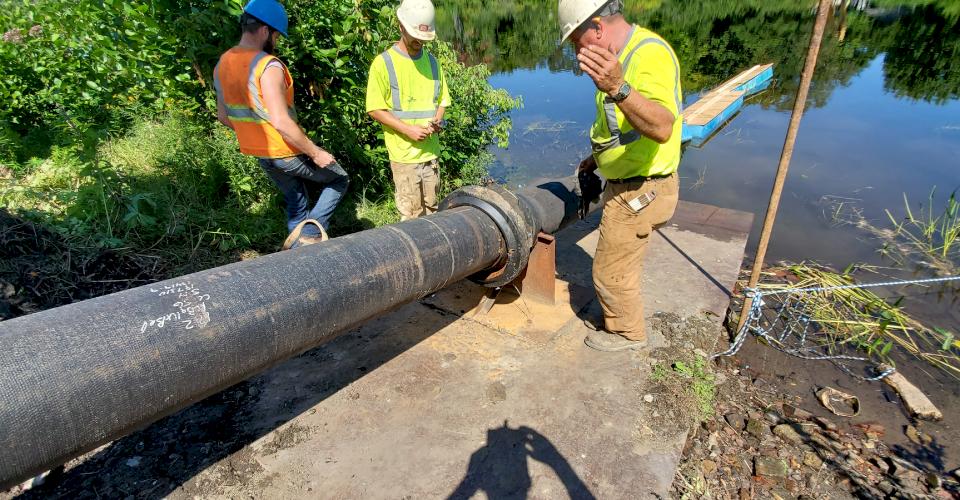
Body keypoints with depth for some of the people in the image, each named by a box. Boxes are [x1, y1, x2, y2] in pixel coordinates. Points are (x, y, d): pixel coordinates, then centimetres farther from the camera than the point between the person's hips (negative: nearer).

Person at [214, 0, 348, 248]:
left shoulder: (222, 65, 3)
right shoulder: (268, 65, -23)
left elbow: (223, 116, 12)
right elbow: (281, 122, -29)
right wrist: (315, 152, -20)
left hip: (261, 155, 8)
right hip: (288, 152, -8)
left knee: (296, 202, 24)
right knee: (339, 180, 13)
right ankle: (310, 233, -2)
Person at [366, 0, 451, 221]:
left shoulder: (431, 61, 11)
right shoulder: (383, 63, -7)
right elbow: (375, 109, -7)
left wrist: (437, 121, -3)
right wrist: (408, 129, -18)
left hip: (431, 150, 5)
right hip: (403, 153, -5)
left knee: (432, 208, 15)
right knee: (411, 213, -1)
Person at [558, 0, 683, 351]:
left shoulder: (650, 53, -24)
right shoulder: (623, 55, 9)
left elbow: (661, 128, -39)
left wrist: (618, 88, -52)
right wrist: (599, 156, 24)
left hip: (639, 192, -10)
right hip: (628, 184, 10)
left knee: (611, 270, 5)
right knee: (621, 263, 24)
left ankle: (626, 332, 28)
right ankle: (618, 315, 45)